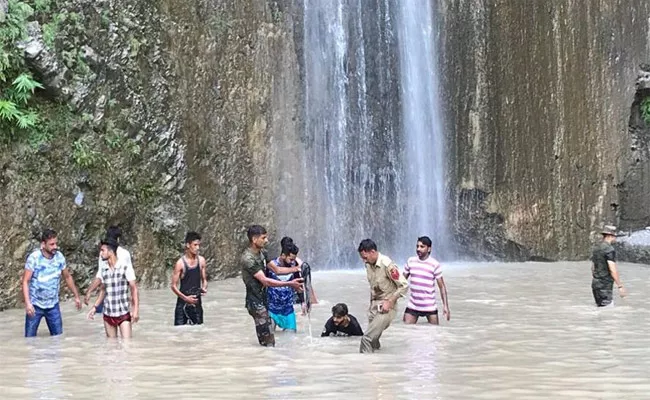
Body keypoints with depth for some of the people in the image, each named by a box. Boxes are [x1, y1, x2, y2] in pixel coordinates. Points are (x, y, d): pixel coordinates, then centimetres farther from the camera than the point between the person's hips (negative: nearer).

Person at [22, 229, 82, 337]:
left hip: (53, 305, 3)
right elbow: (25, 281, -18)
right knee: (30, 338, 3)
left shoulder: (60, 257, -6)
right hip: (35, 305, -3)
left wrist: (76, 296, 11)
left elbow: (67, 277, 9)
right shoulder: (34, 258, -17)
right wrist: (28, 303, -28)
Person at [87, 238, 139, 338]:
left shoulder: (126, 267, -9)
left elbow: (134, 289, -8)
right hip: (108, 314, 5)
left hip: (123, 313, -5)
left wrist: (136, 309, -14)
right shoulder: (104, 269, 6)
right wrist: (95, 307, 12)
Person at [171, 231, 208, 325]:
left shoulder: (201, 260, 2)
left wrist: (204, 288, -8)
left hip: (196, 302, 4)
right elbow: (173, 286, -8)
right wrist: (185, 298, -19)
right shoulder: (180, 263, -11)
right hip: (183, 303, -4)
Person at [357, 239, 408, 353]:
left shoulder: (387, 265, -18)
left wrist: (389, 302, -18)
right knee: (373, 339, 10)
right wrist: (371, 304, 13)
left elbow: (404, 285, -16)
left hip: (385, 307, -8)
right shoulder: (369, 264, 4)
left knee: (366, 338, -16)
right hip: (374, 306, 8)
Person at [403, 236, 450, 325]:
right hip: (412, 306, 3)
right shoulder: (410, 261, 2)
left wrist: (445, 306, -11)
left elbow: (442, 286, -6)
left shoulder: (435, 264, -9)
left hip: (430, 307, -3)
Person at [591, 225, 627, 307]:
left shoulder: (596, 248, 12)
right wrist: (620, 286, -18)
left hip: (595, 284, 9)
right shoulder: (610, 249, -16)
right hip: (605, 286, -9)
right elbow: (613, 270, -22)